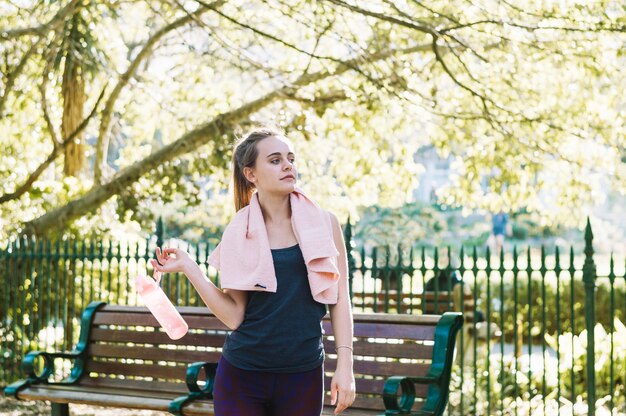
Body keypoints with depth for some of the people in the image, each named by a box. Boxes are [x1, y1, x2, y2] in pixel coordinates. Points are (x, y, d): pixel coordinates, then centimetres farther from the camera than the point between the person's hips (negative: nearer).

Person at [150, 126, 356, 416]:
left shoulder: (324, 224, 0)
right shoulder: (238, 234, 1)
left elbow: (339, 298, 2)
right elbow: (233, 315, -4)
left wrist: (345, 365, -5)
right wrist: (189, 267, -8)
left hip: (303, 375, 0)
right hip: (242, 375, 0)